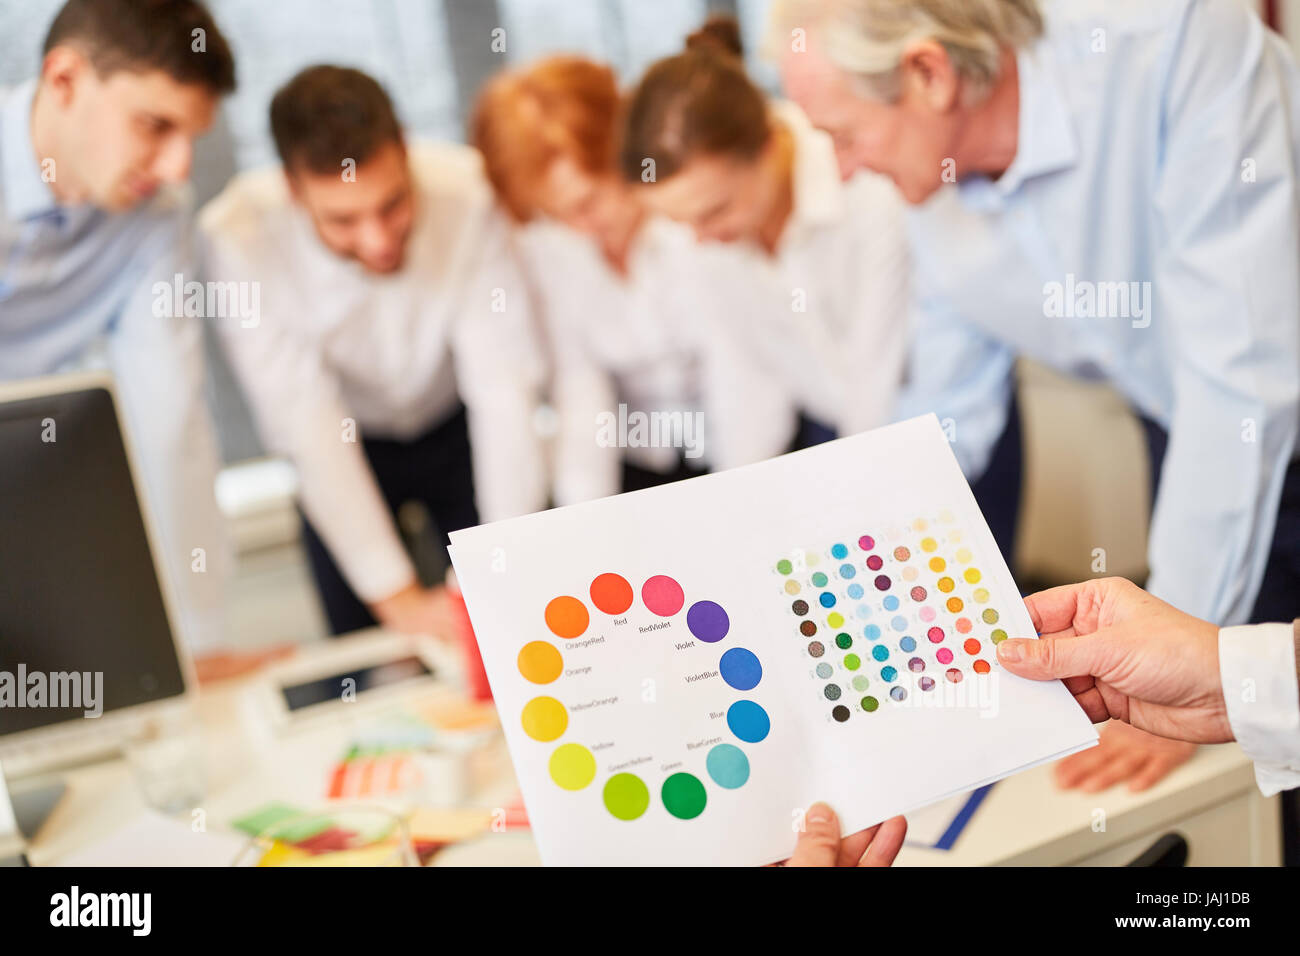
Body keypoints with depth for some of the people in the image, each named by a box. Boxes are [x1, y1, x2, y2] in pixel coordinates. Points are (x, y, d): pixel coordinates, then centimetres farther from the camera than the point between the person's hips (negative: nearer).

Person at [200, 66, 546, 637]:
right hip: (340, 451, 0)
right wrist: (397, 596, -33)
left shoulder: (467, 192, -34)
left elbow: (503, 387, -31)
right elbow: (305, 426, -31)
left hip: (457, 431, 0)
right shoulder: (239, 238, -32)